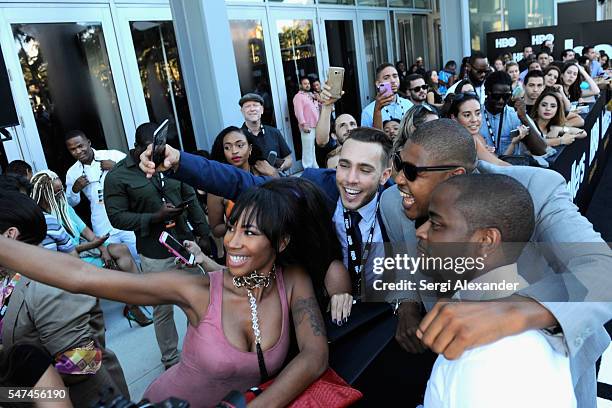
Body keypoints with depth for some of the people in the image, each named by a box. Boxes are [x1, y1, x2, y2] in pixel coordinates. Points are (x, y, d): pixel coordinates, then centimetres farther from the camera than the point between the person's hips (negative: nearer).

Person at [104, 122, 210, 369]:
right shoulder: (117, 176, -6)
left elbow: (191, 199, 9)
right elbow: (117, 217, -9)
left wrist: (202, 233, 5)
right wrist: (155, 217, -19)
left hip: (186, 243, 4)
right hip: (156, 255, -4)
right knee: (163, 310, 8)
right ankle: (171, 360, 28)